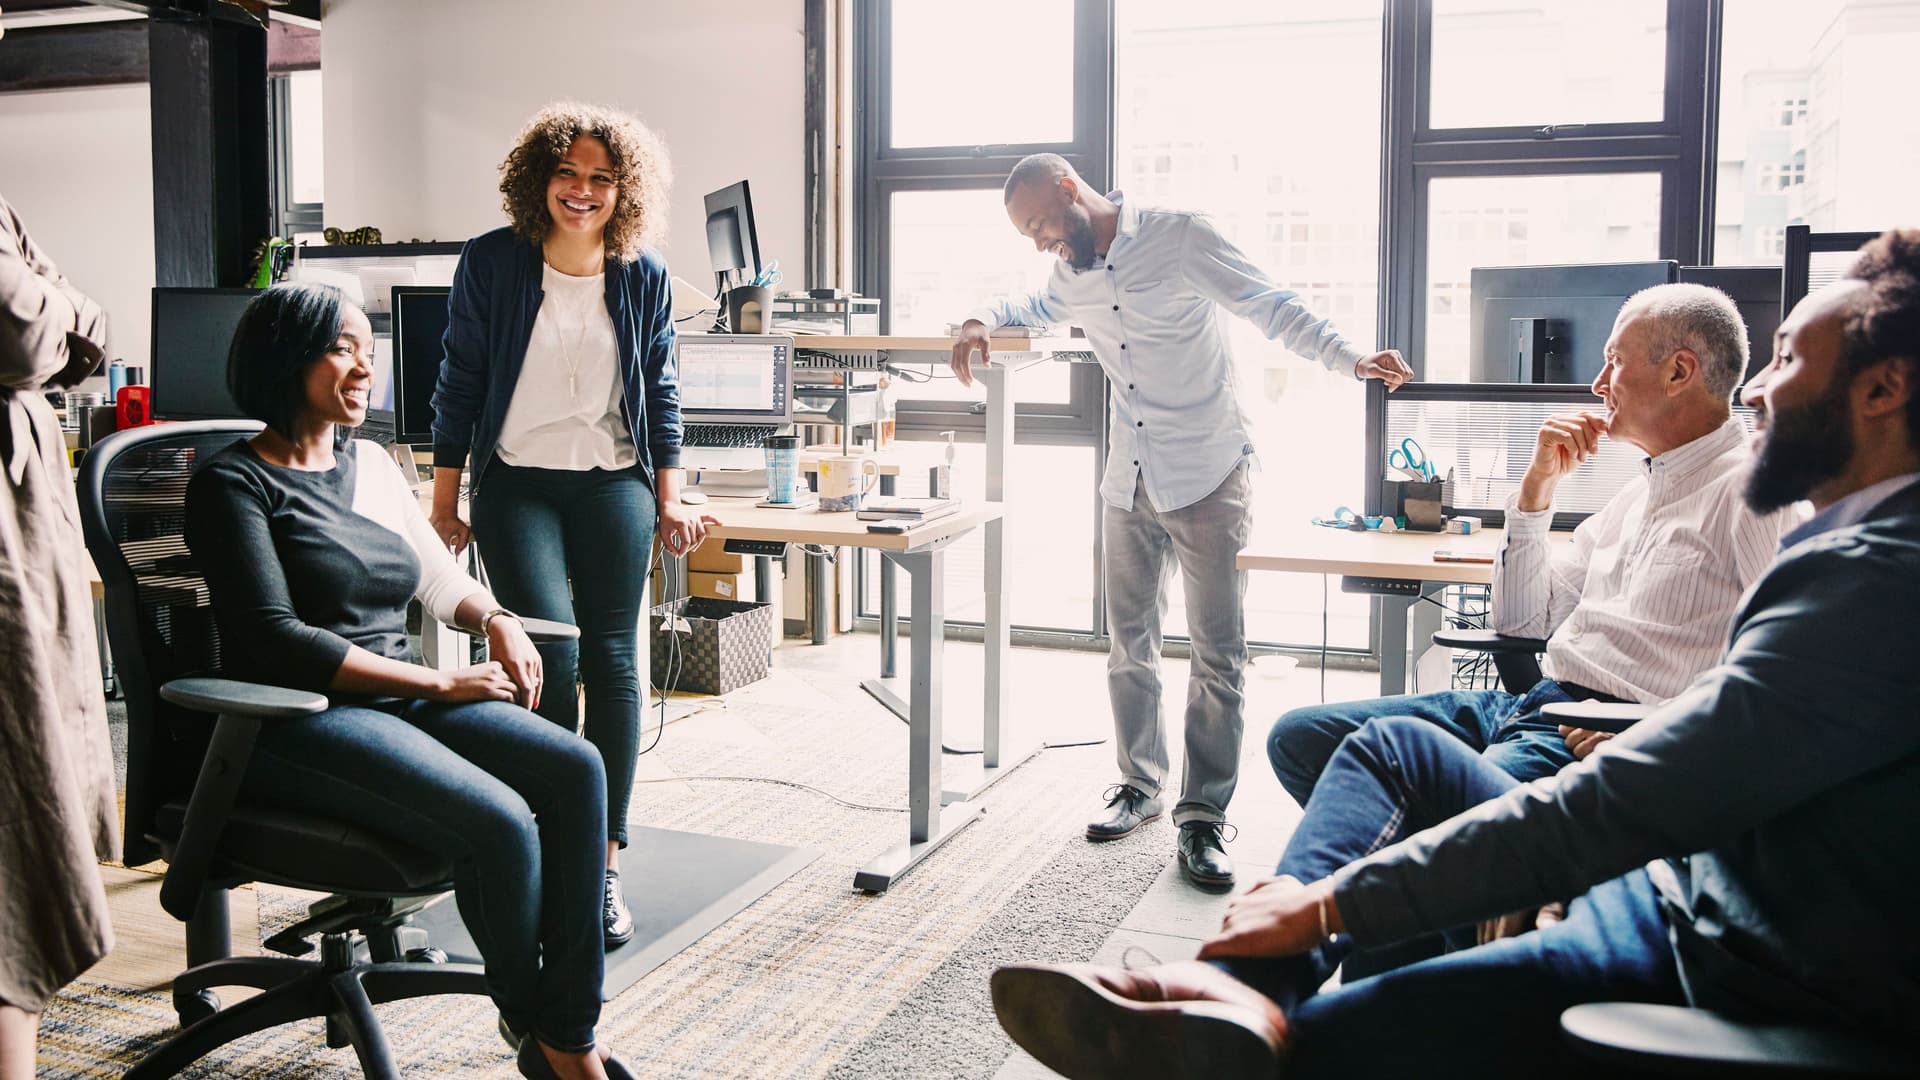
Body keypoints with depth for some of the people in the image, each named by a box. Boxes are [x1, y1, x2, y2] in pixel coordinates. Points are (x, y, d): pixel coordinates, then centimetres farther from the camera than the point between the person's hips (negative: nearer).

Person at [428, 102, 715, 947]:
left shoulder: (643, 276, 4)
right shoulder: (491, 264, -2)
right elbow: (459, 383, 3)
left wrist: (670, 495, 7)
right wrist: (445, 499, 2)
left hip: (614, 485, 2)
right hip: (517, 483, -2)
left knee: (613, 660, 0)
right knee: (551, 647, -17)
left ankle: (604, 863, 9)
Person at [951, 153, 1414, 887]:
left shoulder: (1179, 239, -11)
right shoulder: (1072, 276, 10)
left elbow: (1270, 308, -10)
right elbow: (1035, 308, 32)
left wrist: (1349, 360, -23)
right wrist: (984, 321, 10)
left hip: (1207, 476, -6)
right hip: (1130, 482, 6)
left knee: (1217, 651, -3)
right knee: (1129, 645, 12)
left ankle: (1203, 817, 4)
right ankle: (1139, 786, 26)